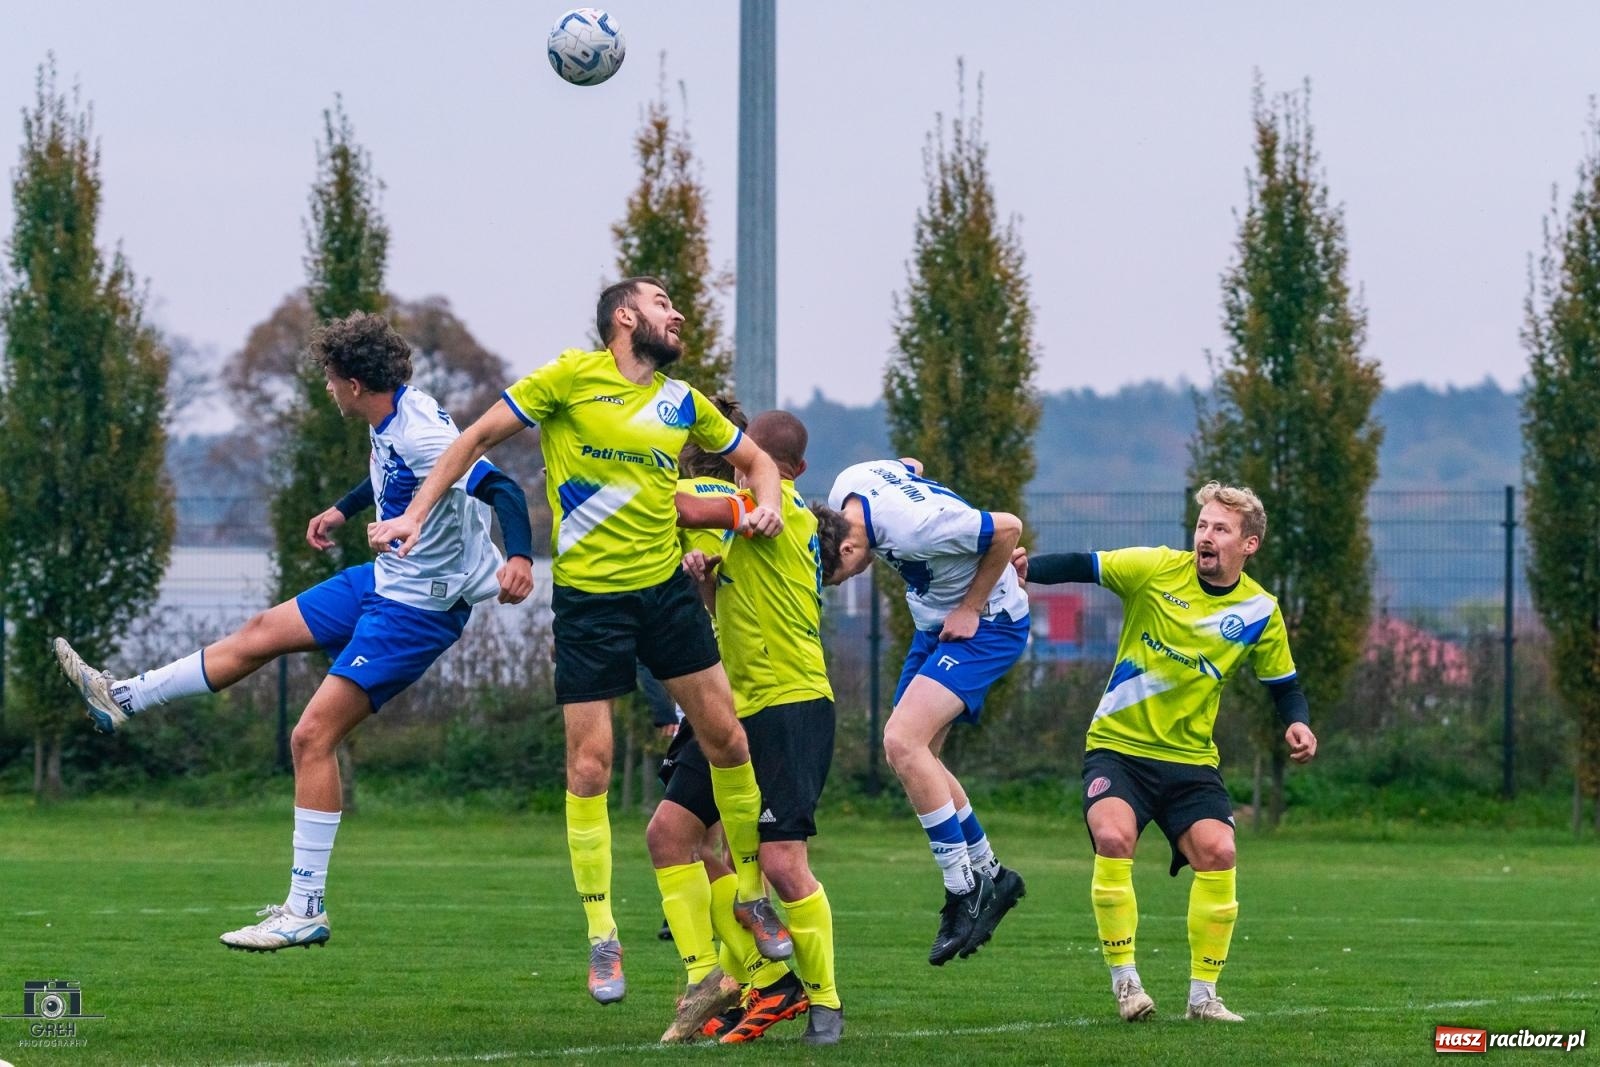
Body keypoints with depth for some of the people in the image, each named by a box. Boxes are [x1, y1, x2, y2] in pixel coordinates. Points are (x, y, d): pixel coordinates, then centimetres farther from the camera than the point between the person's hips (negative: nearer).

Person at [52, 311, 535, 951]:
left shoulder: (426, 439, -27)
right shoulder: (393, 421, 2)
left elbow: (502, 489, -33)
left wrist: (518, 558, -48)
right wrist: (344, 509, 38)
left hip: (418, 609, -9)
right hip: (386, 580, 9)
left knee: (313, 736, -12)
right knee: (262, 633, 18)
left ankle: (306, 910, -9)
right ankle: (124, 699, 35)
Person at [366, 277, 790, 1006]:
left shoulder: (683, 403, 9)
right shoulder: (573, 377, -5)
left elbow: (755, 460, 23)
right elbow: (481, 437, 0)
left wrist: (765, 506, 1)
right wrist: (416, 514, -7)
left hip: (666, 585, 4)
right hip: (588, 597, -4)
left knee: (727, 739, 3)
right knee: (588, 766, -6)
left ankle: (753, 895, 22)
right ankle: (601, 938, 4)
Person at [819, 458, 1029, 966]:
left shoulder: (913, 529, -34)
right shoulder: (846, 487, -9)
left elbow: (1008, 528, -26)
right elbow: (911, 465, 13)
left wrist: (971, 609, -16)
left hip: (986, 623, -10)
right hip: (936, 623, 10)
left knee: (903, 742, -21)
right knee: (914, 755, 8)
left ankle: (964, 893, -12)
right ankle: (991, 875, 23)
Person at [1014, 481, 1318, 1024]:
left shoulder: (1260, 612, 0)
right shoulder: (1155, 570, -7)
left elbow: (1284, 684, 10)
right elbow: (1082, 566, -8)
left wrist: (1297, 724, -11)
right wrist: (1027, 568, -27)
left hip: (1190, 757, 2)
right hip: (1118, 746, -2)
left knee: (1217, 852, -19)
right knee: (1113, 838, -27)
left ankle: (1203, 994, -2)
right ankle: (1124, 981, -13)